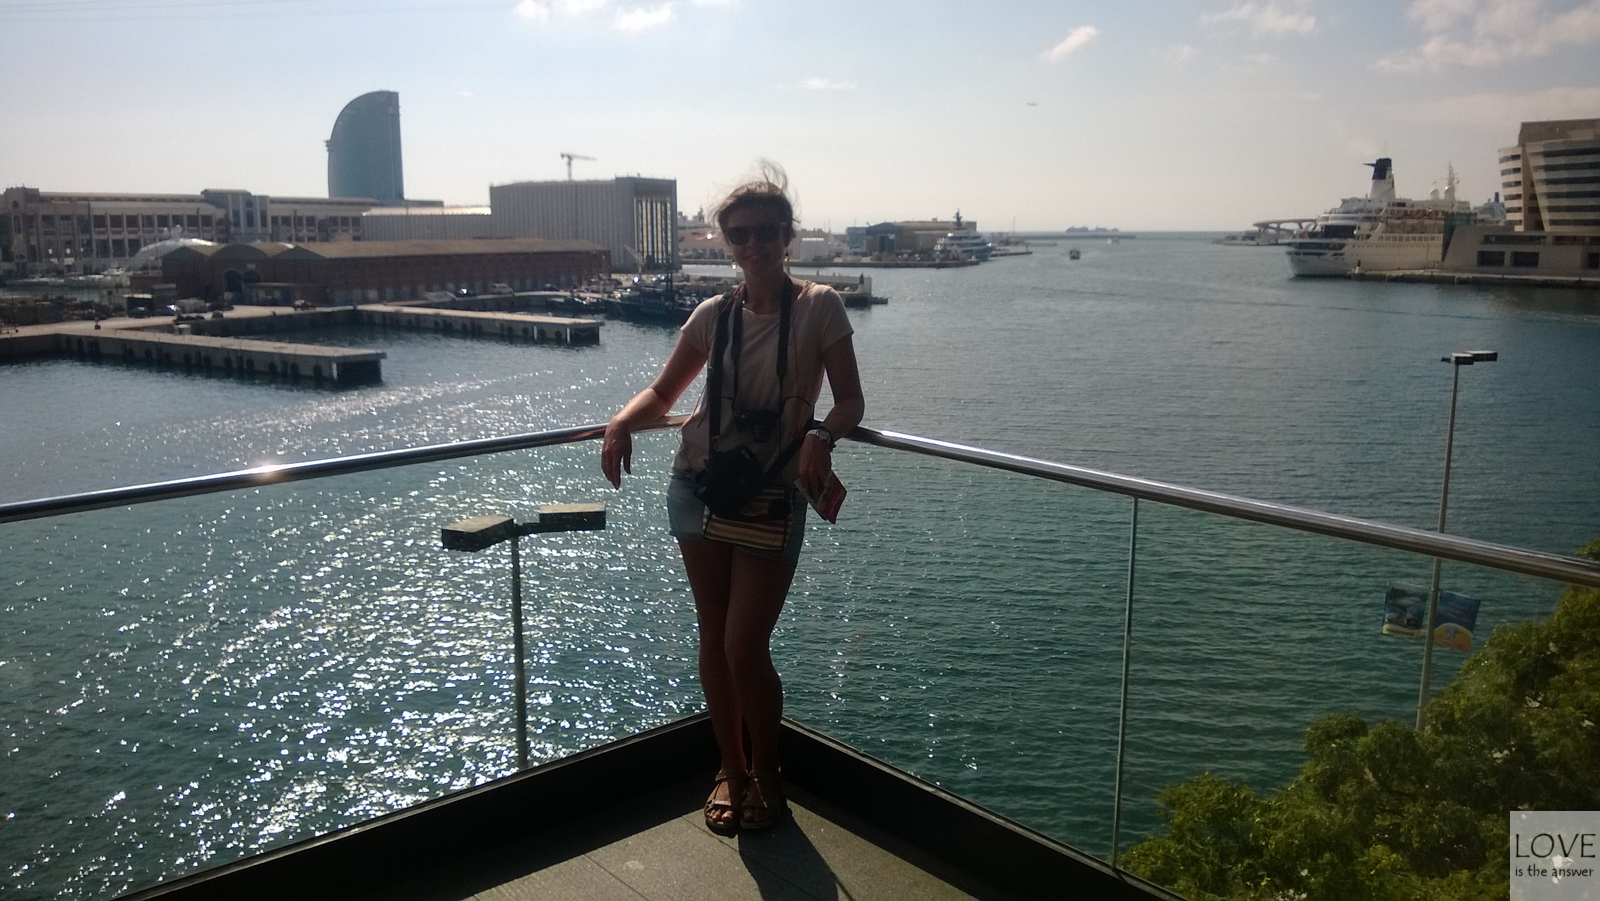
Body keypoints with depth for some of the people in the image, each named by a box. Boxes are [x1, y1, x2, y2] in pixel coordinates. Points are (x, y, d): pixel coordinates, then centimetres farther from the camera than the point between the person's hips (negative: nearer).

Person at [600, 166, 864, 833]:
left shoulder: (818, 307, -4)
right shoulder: (713, 315, 5)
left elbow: (849, 401, -5)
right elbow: (664, 392, 11)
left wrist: (820, 436, -26)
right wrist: (622, 423, -10)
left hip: (773, 495, -4)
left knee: (745, 647, -5)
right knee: (714, 636, 9)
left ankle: (765, 772, 21)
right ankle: (731, 770, 29)